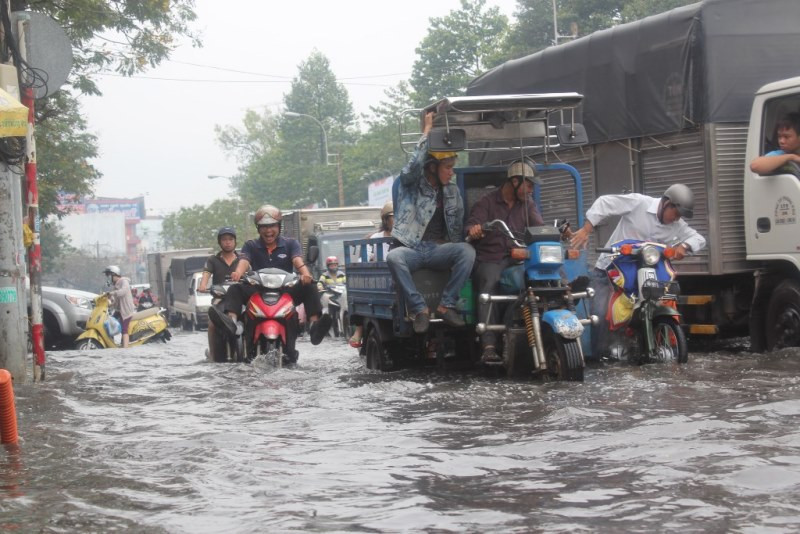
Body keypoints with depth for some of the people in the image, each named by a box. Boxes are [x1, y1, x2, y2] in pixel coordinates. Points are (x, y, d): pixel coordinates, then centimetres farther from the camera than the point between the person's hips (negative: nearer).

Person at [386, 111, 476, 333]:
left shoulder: (452, 191, 17)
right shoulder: (410, 183, 5)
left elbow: (458, 228, 16)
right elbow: (415, 165, -18)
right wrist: (427, 131, -13)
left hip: (439, 249, 3)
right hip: (412, 248, -3)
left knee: (467, 251, -29)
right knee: (393, 257, -38)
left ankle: (447, 305, -25)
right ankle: (419, 309, -31)